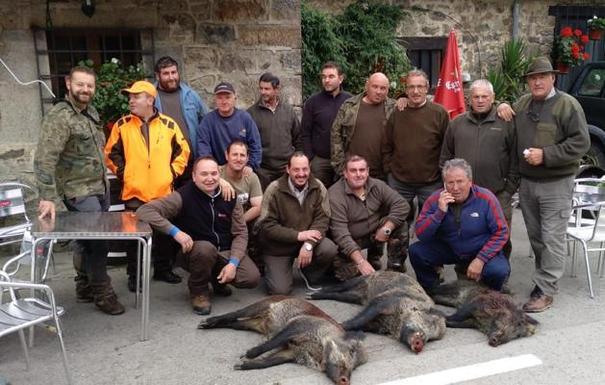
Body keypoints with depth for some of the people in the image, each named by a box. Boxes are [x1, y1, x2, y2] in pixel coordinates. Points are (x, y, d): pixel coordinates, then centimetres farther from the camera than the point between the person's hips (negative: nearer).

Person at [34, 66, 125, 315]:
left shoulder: (91, 112, 10)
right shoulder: (59, 117, -16)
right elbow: (44, 159, -23)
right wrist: (47, 197, -29)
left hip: (100, 187, 8)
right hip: (79, 191, -8)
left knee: (87, 239, 15)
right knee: (98, 239, -8)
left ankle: (85, 287, 26)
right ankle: (102, 292, 4)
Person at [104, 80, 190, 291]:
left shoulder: (168, 124, 2)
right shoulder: (122, 125, 2)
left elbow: (182, 150, 8)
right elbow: (111, 153, 6)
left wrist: (173, 172, 1)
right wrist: (123, 174, -2)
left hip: (163, 191, 1)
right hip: (134, 192, -1)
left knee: (164, 233, 12)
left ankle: (163, 270, 28)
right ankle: (134, 275, 18)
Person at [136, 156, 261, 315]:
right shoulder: (183, 196, -16)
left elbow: (240, 232, -1)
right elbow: (144, 211, -23)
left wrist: (233, 263, -15)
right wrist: (175, 231, -32)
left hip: (226, 251, 4)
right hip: (194, 253, -4)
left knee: (252, 278, -19)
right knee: (206, 248, -38)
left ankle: (218, 279, 16)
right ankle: (199, 291, -7)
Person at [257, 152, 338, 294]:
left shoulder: (318, 188, -8)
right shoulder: (274, 189, -15)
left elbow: (322, 219, -11)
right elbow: (266, 225, -17)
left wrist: (308, 244, -27)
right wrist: (298, 235, -24)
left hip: (308, 239, 3)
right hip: (278, 246, -2)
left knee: (330, 250, -26)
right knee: (280, 290, -13)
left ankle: (311, 274, 7)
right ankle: (271, 268, 23)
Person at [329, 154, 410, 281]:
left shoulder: (377, 186, -9)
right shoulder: (335, 195, -25)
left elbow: (401, 205, -13)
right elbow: (340, 234, -31)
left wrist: (386, 229, -26)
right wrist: (361, 261, -39)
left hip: (375, 232, 4)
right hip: (350, 241, -3)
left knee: (400, 225, -17)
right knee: (348, 274, -21)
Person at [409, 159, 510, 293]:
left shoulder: (486, 198, -18)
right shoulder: (435, 199, -13)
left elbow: (501, 232, -13)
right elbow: (420, 235, -17)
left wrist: (480, 260, -22)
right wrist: (440, 212, -30)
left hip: (480, 250, -2)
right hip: (447, 249, 2)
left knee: (499, 271, -31)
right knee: (415, 251, -19)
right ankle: (431, 291, 9)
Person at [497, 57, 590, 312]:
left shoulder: (567, 104, -7)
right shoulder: (522, 104, 11)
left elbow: (581, 143, -12)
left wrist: (546, 155, -20)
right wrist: (502, 107, 5)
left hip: (556, 184, -6)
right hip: (527, 182, 6)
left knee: (552, 238, -4)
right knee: (535, 236, 14)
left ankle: (545, 291, 1)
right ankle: (545, 277, 29)